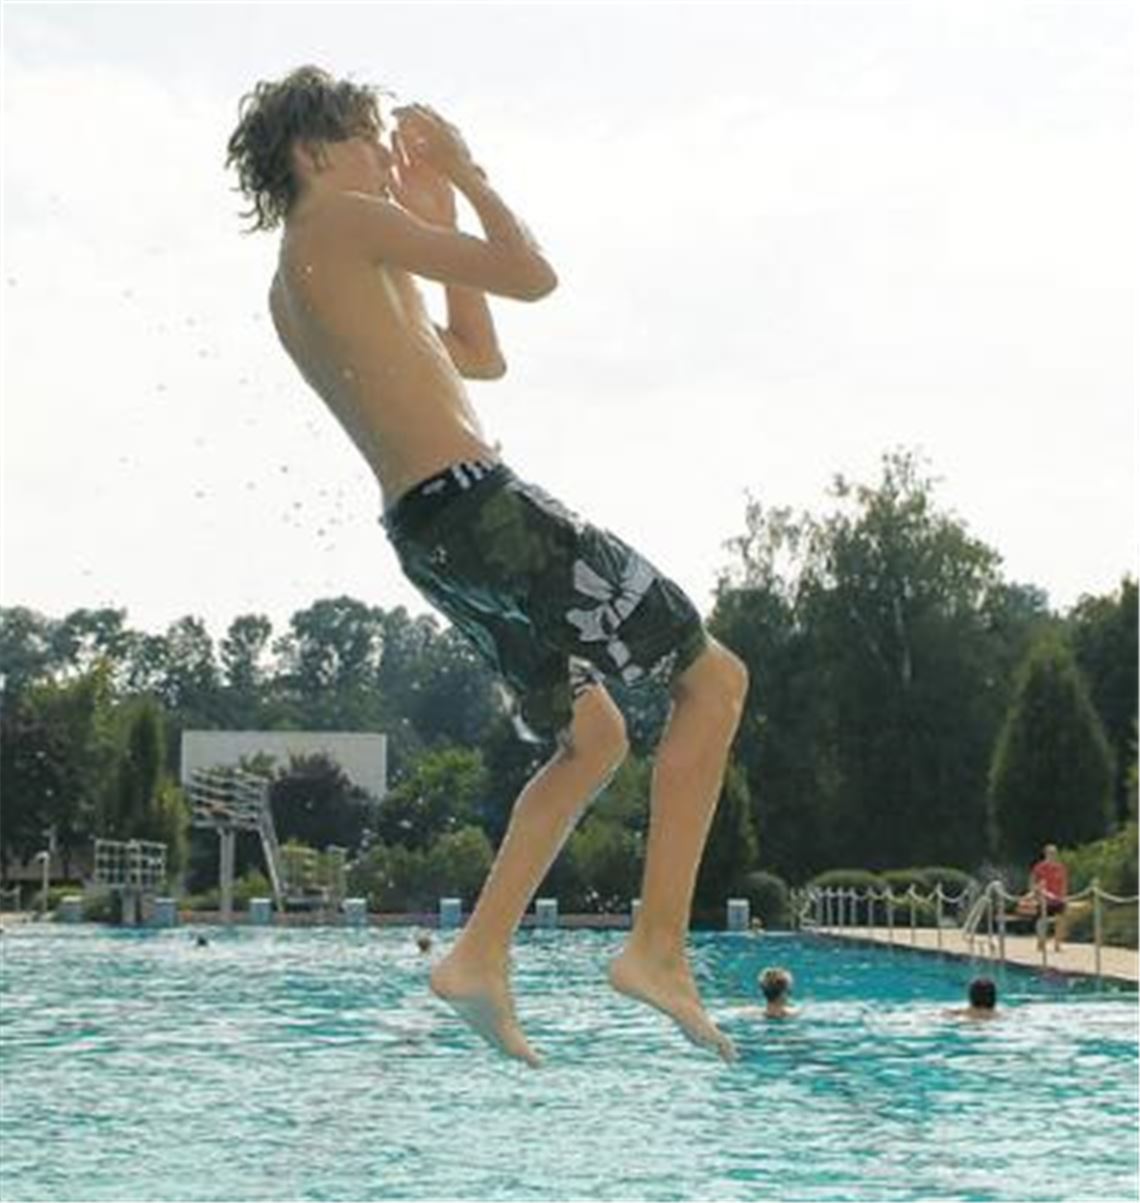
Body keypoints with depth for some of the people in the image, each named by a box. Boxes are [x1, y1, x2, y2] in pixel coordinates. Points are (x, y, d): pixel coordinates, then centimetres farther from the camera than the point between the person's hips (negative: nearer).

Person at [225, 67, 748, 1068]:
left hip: (425, 534, 10)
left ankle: (480, 955, 11)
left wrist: (436, 215, 27)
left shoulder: (291, 291, 22)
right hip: (476, 500, -10)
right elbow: (533, 274, -9)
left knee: (592, 736, 20)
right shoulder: (345, 223, -5)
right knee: (714, 678, -1)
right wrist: (465, 175, 6)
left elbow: (481, 356, 28)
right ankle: (660, 943, -7)